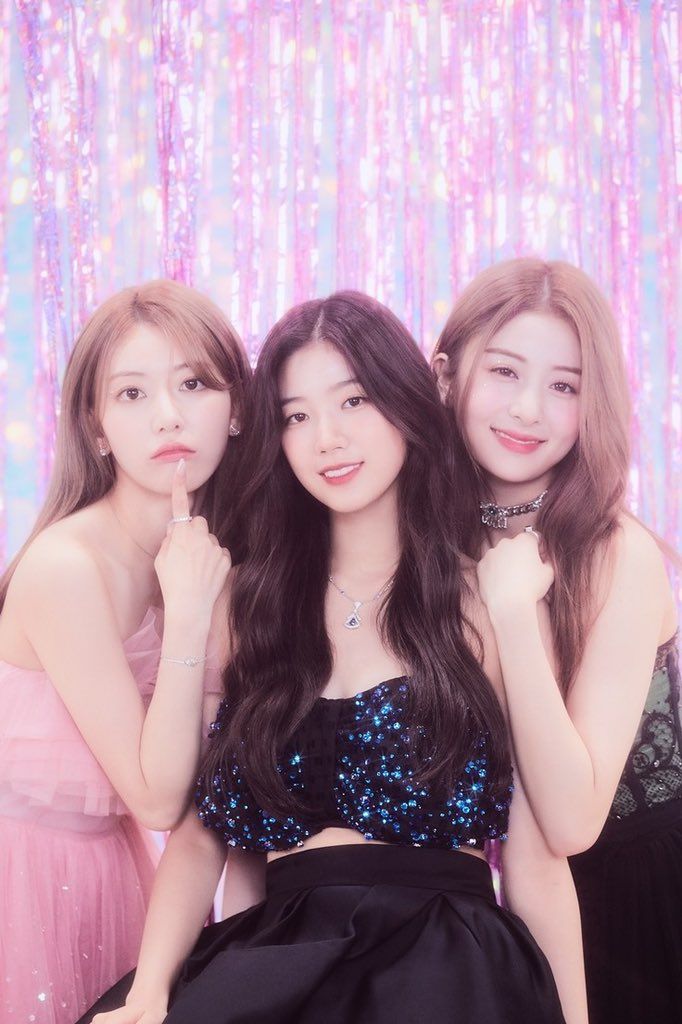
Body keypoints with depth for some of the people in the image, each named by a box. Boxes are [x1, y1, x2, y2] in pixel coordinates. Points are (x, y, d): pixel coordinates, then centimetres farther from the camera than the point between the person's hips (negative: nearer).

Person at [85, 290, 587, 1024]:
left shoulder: (487, 604, 4)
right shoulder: (252, 605, 13)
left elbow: (536, 860, 2)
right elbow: (201, 831, 8)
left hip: (445, 961, -3)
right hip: (276, 955, 3)